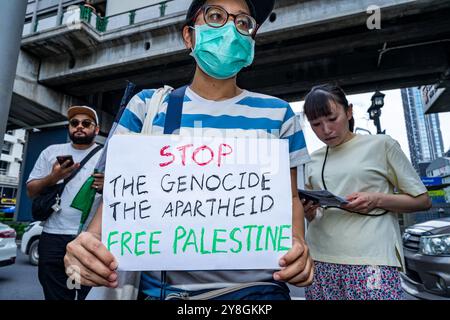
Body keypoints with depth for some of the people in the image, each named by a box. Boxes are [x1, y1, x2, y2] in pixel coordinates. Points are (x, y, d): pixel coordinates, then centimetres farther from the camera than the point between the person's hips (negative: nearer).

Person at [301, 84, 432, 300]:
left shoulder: (381, 145, 2)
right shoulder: (313, 161, 12)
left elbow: (422, 200, 5)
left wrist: (376, 199, -11)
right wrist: (308, 212, -4)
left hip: (371, 260, -3)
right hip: (319, 260, 4)